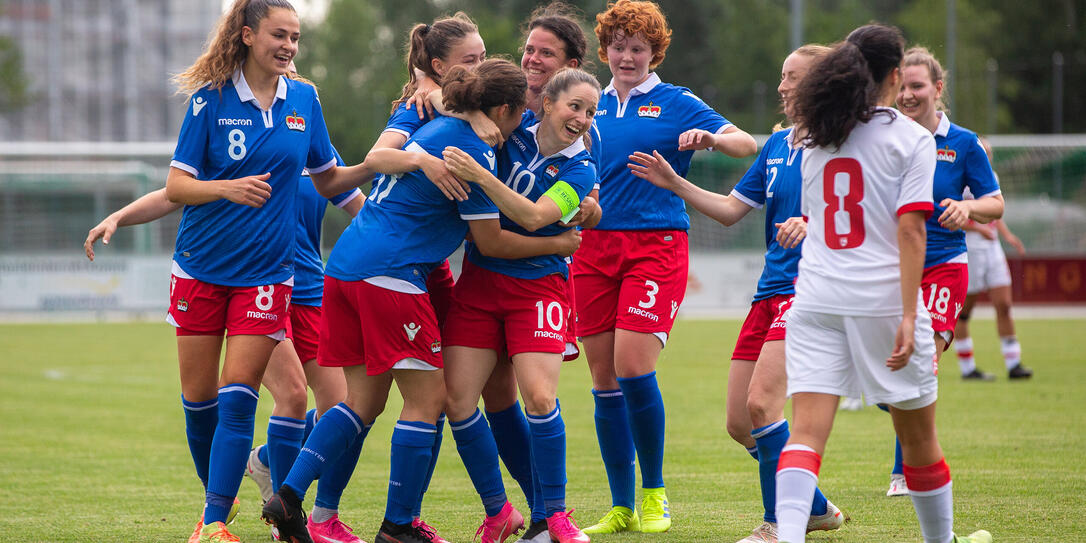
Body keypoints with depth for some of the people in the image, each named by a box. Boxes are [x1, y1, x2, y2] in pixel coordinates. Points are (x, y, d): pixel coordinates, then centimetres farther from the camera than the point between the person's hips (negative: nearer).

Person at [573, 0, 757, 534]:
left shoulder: (676, 103, 3)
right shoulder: (593, 107, 14)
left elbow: (747, 144, -4)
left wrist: (711, 137, -25)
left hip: (655, 244, -4)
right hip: (594, 245, 4)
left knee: (632, 366, -16)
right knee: (604, 377, 2)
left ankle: (654, 494, 1)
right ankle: (621, 508, 10)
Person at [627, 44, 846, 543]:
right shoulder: (777, 145, 16)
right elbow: (731, 209, 21)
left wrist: (811, 224, -33)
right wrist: (675, 184, 13)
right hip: (770, 293, 8)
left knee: (762, 402, -22)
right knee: (740, 423, 4)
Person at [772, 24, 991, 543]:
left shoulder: (816, 140, 12)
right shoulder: (910, 138, -3)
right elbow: (910, 230, -11)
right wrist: (909, 318, -15)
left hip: (815, 300, 3)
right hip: (882, 298, -3)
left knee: (806, 432, -8)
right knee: (918, 437, 14)